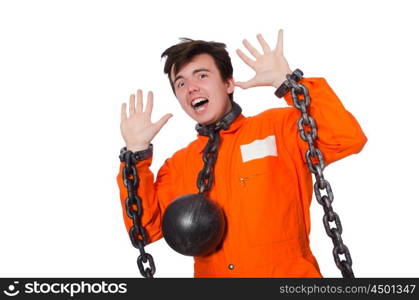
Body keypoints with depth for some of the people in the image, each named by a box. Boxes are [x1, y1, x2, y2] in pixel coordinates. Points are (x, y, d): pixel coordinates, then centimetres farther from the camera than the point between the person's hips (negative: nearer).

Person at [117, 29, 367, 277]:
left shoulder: (277, 127, 1)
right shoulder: (177, 165, 11)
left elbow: (347, 139, -11)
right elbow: (146, 227, 5)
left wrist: (287, 82, -13)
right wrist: (137, 152, -1)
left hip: (291, 272, -2)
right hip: (211, 272, 2)